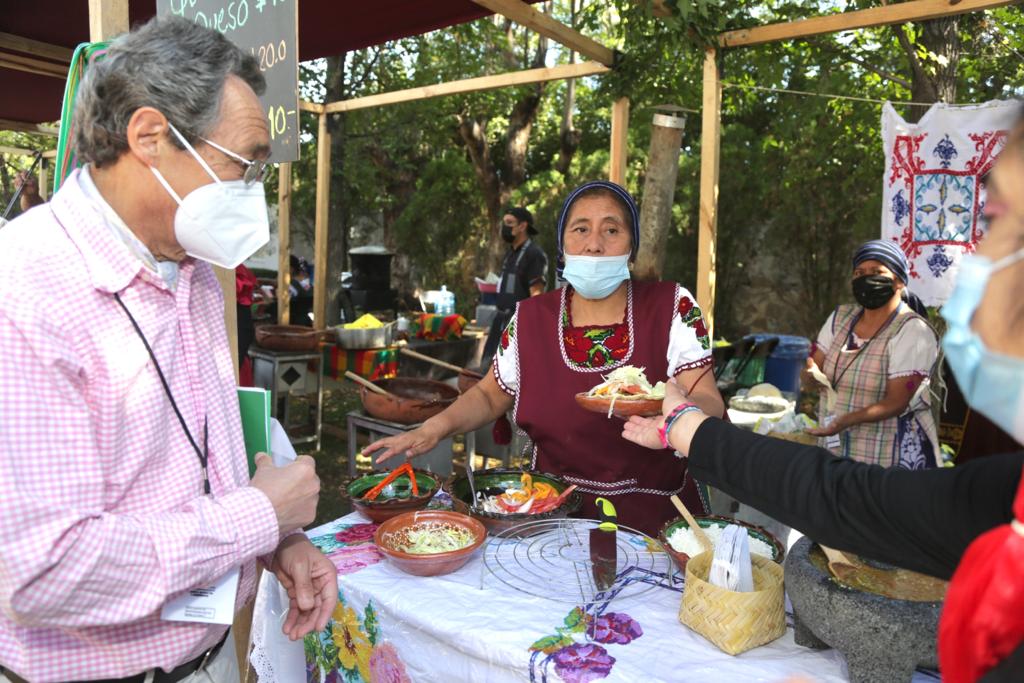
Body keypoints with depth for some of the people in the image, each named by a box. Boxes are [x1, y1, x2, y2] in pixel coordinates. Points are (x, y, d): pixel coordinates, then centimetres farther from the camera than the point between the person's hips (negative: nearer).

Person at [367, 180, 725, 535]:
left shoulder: (672, 308, -5)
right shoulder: (530, 319, 0)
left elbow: (710, 405, -10)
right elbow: (489, 395, 13)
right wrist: (435, 427, -5)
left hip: (654, 517, -2)